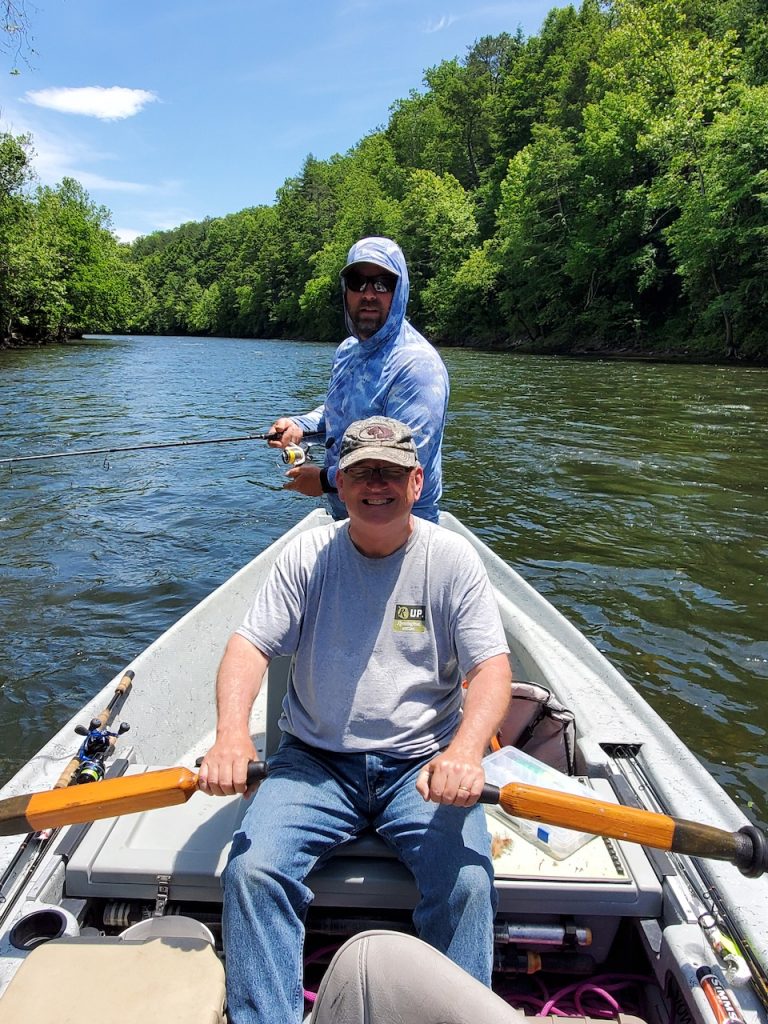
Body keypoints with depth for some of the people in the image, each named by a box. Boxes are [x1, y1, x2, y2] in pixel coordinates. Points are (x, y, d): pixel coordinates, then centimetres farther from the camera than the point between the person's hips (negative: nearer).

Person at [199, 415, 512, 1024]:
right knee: (253, 869, -18)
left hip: (421, 763, -1)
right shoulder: (307, 555, 0)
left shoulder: (452, 558, -3)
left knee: (468, 882, -22)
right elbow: (250, 645, -5)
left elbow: (492, 666, -10)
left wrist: (466, 750, -30)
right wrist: (232, 731, -25)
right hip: (315, 761, 2)